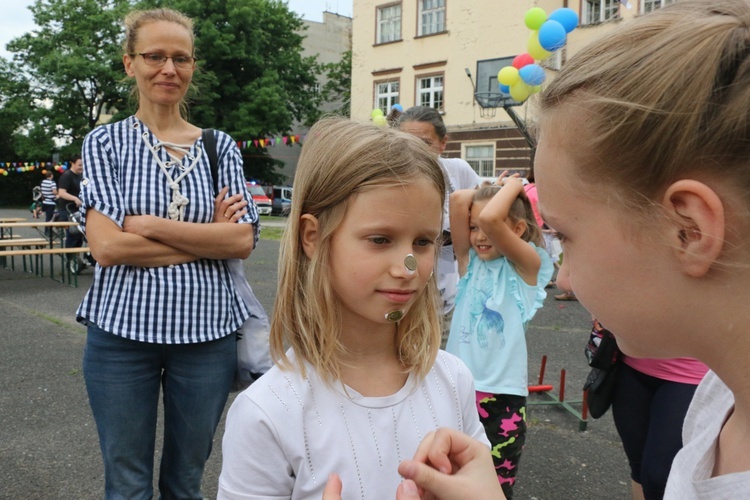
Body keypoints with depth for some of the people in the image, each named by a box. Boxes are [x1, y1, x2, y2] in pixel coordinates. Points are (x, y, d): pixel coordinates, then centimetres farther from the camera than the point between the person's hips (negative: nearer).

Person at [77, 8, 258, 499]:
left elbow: (243, 241, -7)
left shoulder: (220, 146, 5)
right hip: (123, 329, -1)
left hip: (207, 330, 1)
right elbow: (106, 246, -11)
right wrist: (208, 237, -11)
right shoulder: (106, 142, 1)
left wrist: (150, 225, -13)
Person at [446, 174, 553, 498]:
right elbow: (458, 200, -7)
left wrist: (512, 186, -7)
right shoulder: (470, 261, 6)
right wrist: (497, 187, 7)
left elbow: (490, 219, -23)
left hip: (501, 394, -4)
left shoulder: (527, 265, -5)